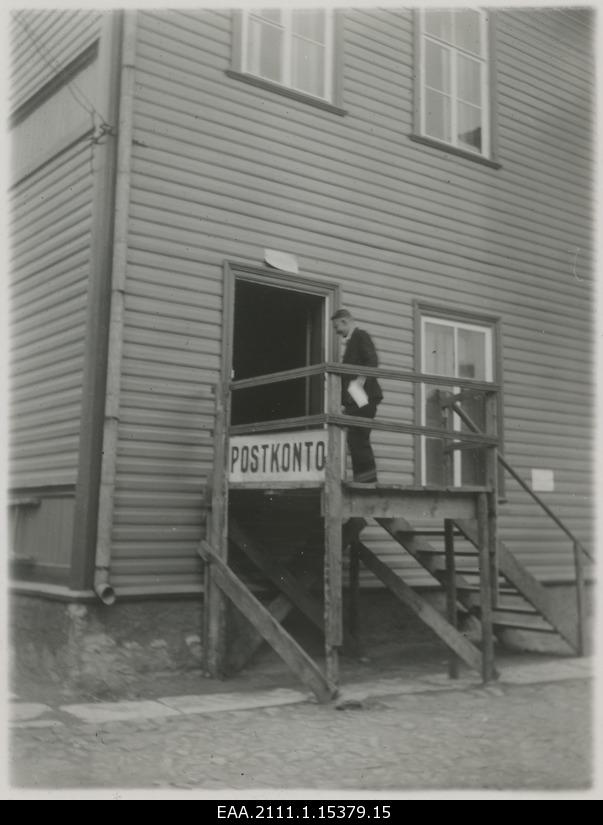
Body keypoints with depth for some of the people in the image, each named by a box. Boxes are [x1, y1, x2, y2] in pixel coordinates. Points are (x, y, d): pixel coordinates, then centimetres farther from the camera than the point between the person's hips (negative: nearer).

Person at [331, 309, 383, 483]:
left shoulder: (361, 336, -3)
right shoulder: (351, 340, 23)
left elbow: (372, 361, -16)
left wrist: (358, 383, -22)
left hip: (362, 397, -10)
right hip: (354, 399, 10)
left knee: (357, 438, -15)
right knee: (359, 440, 9)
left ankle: (367, 478, -15)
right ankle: (366, 481, 11)